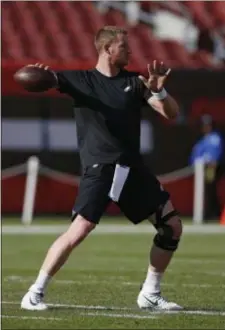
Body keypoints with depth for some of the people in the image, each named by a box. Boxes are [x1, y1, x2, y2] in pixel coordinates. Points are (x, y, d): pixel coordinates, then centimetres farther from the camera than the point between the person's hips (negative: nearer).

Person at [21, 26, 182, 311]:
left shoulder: (134, 82, 11)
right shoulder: (79, 79, 2)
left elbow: (171, 113, 7)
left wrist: (158, 91, -13)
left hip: (132, 168, 5)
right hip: (99, 168, -5)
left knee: (172, 227, 4)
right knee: (79, 231, -20)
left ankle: (150, 294, 18)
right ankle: (35, 293, -9)